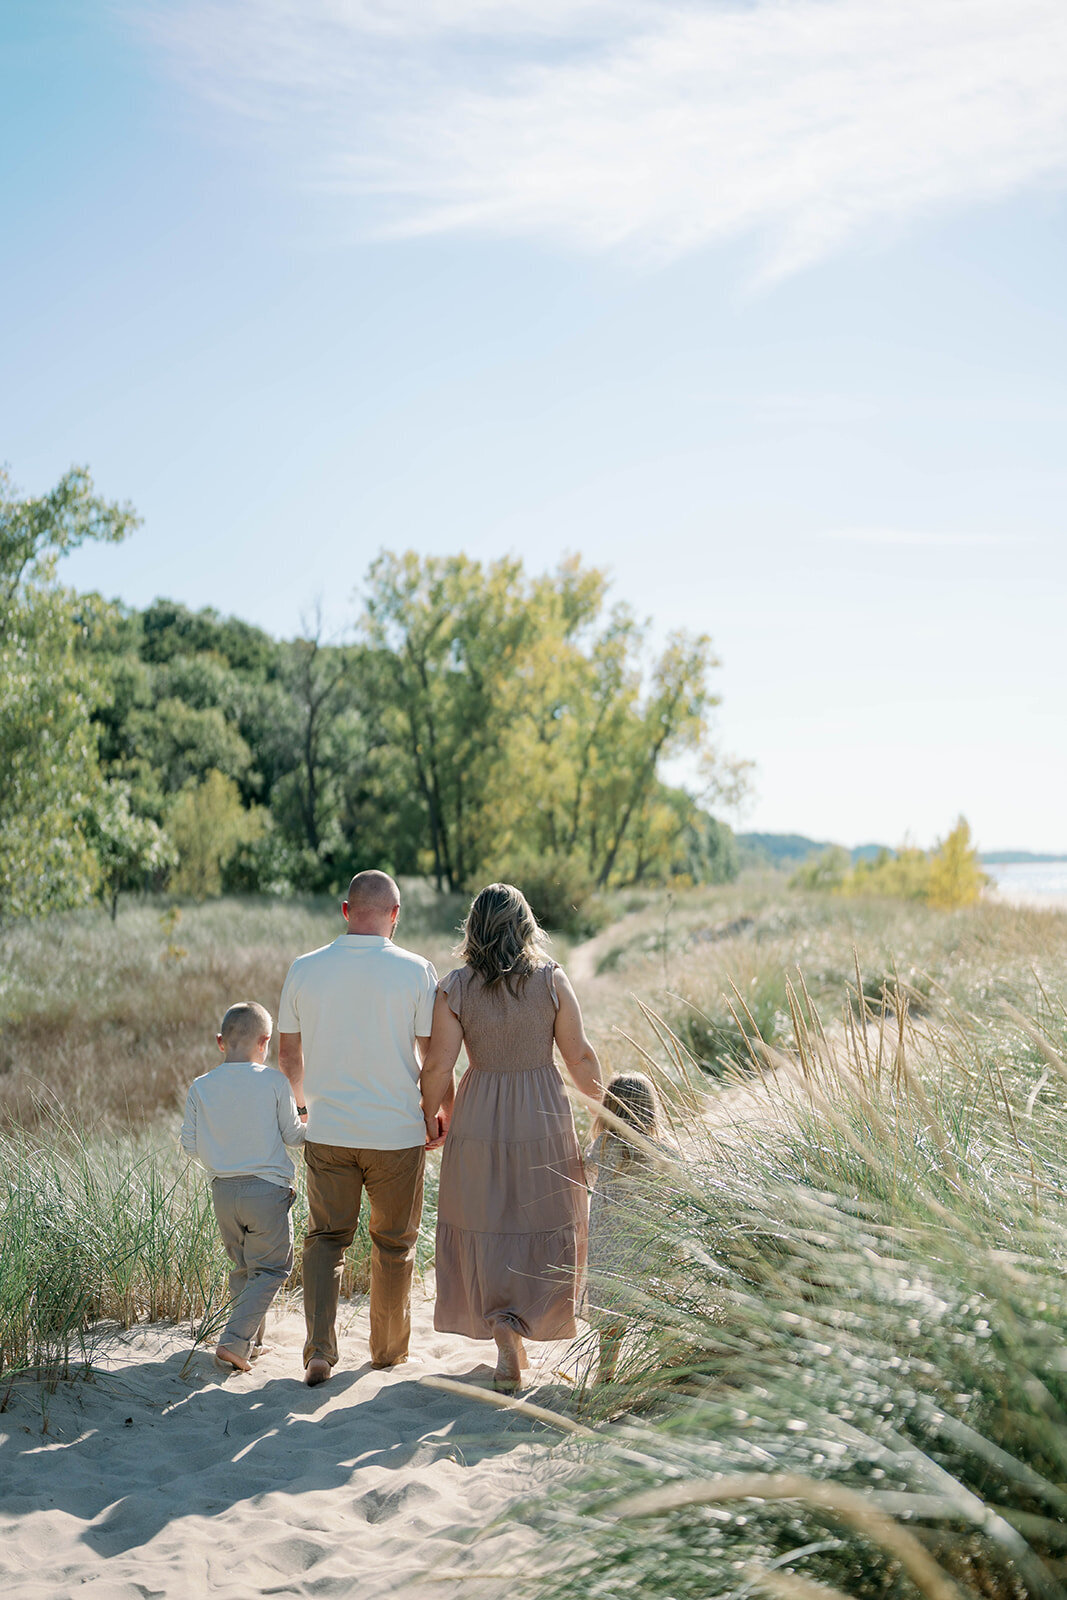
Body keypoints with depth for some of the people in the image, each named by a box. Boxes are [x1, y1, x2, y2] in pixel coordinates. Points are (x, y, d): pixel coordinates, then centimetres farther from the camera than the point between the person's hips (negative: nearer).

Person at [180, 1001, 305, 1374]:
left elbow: (190, 1145, 3)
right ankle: (234, 1342, -8)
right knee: (270, 1269, 4)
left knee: (242, 1268, 19)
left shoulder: (200, 1087, -1)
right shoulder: (274, 1081, -9)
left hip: (223, 1190, 4)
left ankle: (251, 1341, 24)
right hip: (268, 1189, -4)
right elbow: (291, 1135, -2)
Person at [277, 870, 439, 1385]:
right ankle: (388, 1350, 28)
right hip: (398, 1133, -1)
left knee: (326, 1238, 14)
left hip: (328, 1131, 2)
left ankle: (319, 1351, 1)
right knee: (393, 1243, 15)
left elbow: (288, 1054, 8)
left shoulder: (304, 969, -2)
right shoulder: (415, 971, -9)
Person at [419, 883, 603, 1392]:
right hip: (544, 1120, 0)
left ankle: (506, 1337, 8)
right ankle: (531, 1322, 15)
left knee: (484, 1228, 12)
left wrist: (432, 1114, 10)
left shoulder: (454, 989, -8)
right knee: (544, 1224, 16)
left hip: (479, 1121, 0)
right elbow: (579, 1056, -5)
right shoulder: (552, 980, -8)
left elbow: (438, 1066, -7)